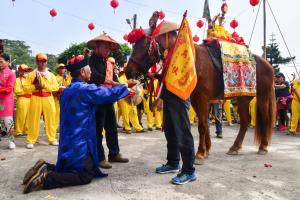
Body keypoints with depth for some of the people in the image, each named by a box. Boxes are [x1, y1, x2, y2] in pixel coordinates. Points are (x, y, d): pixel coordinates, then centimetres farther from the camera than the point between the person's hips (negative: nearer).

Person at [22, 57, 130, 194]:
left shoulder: (66, 90, 11)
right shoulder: (86, 89, -15)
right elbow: (111, 94, -14)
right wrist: (126, 85, 4)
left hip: (67, 141, 9)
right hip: (79, 142, -9)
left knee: (70, 169, 23)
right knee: (85, 176, -2)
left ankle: (45, 168, 4)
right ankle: (45, 178, -13)